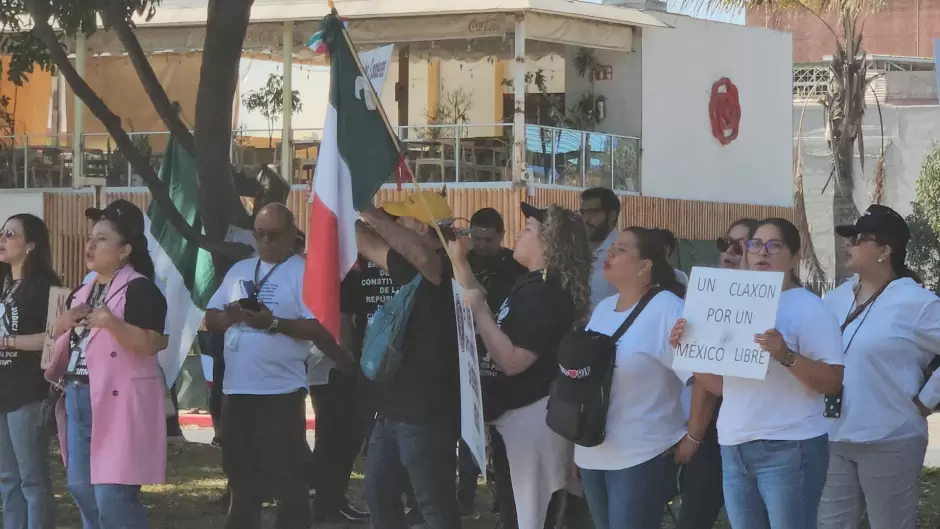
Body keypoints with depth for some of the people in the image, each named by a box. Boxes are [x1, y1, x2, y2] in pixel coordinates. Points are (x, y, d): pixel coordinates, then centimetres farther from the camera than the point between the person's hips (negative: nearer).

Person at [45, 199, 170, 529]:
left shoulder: (139, 289, -10)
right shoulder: (83, 291, 16)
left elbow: (151, 344, -18)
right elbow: (60, 339, 23)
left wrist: (111, 323, -29)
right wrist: (63, 323, 2)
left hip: (118, 401, -9)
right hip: (78, 397, 9)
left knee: (112, 494, -12)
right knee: (81, 487, 12)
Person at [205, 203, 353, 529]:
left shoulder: (304, 273, -5)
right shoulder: (239, 270, 15)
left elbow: (319, 327, -14)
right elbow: (210, 319, 15)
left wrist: (273, 322, -23)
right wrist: (231, 316, -7)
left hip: (280, 391, -6)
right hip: (237, 388, 6)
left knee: (285, 477, -3)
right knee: (241, 473, 15)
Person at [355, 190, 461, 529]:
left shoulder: (442, 269, -16)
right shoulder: (411, 267, 11)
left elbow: (421, 254, -37)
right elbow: (368, 245, 20)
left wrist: (369, 214, -30)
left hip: (426, 412, -10)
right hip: (394, 408, 10)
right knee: (379, 492, 18)